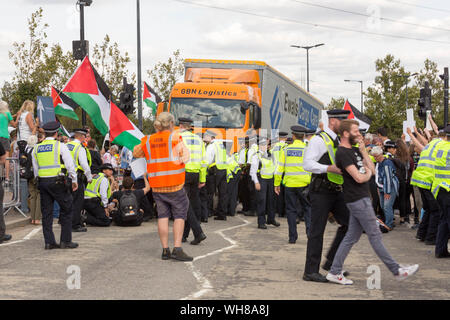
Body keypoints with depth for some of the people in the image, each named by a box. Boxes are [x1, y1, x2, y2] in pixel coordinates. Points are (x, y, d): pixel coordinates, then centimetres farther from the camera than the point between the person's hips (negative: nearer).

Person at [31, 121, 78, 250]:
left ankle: (49, 242, 7)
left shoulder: (37, 148, 10)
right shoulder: (60, 146, -5)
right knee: (66, 210, 3)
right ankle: (65, 241, 2)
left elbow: (35, 169, 14)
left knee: (46, 212, 7)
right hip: (58, 181, -5)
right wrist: (74, 180, 3)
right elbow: (70, 165, -7)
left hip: (42, 182, 5)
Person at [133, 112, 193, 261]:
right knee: (179, 215, 2)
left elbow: (136, 153, 22)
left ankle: (165, 250, 7)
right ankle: (177, 249, -7)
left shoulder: (148, 141, 6)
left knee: (163, 215, 9)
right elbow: (185, 157, -8)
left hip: (156, 185, 4)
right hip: (174, 184, -4)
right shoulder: (175, 138, -7)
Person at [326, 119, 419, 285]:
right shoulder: (342, 153, -15)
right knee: (375, 236, -3)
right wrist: (367, 174, 1)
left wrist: (363, 150, 4)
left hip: (362, 199, 10)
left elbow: (372, 169, 12)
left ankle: (334, 272, 14)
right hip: (358, 200, -10)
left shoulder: (355, 150, 16)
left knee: (351, 237, 11)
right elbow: (359, 178, -21)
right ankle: (396, 270, 3)